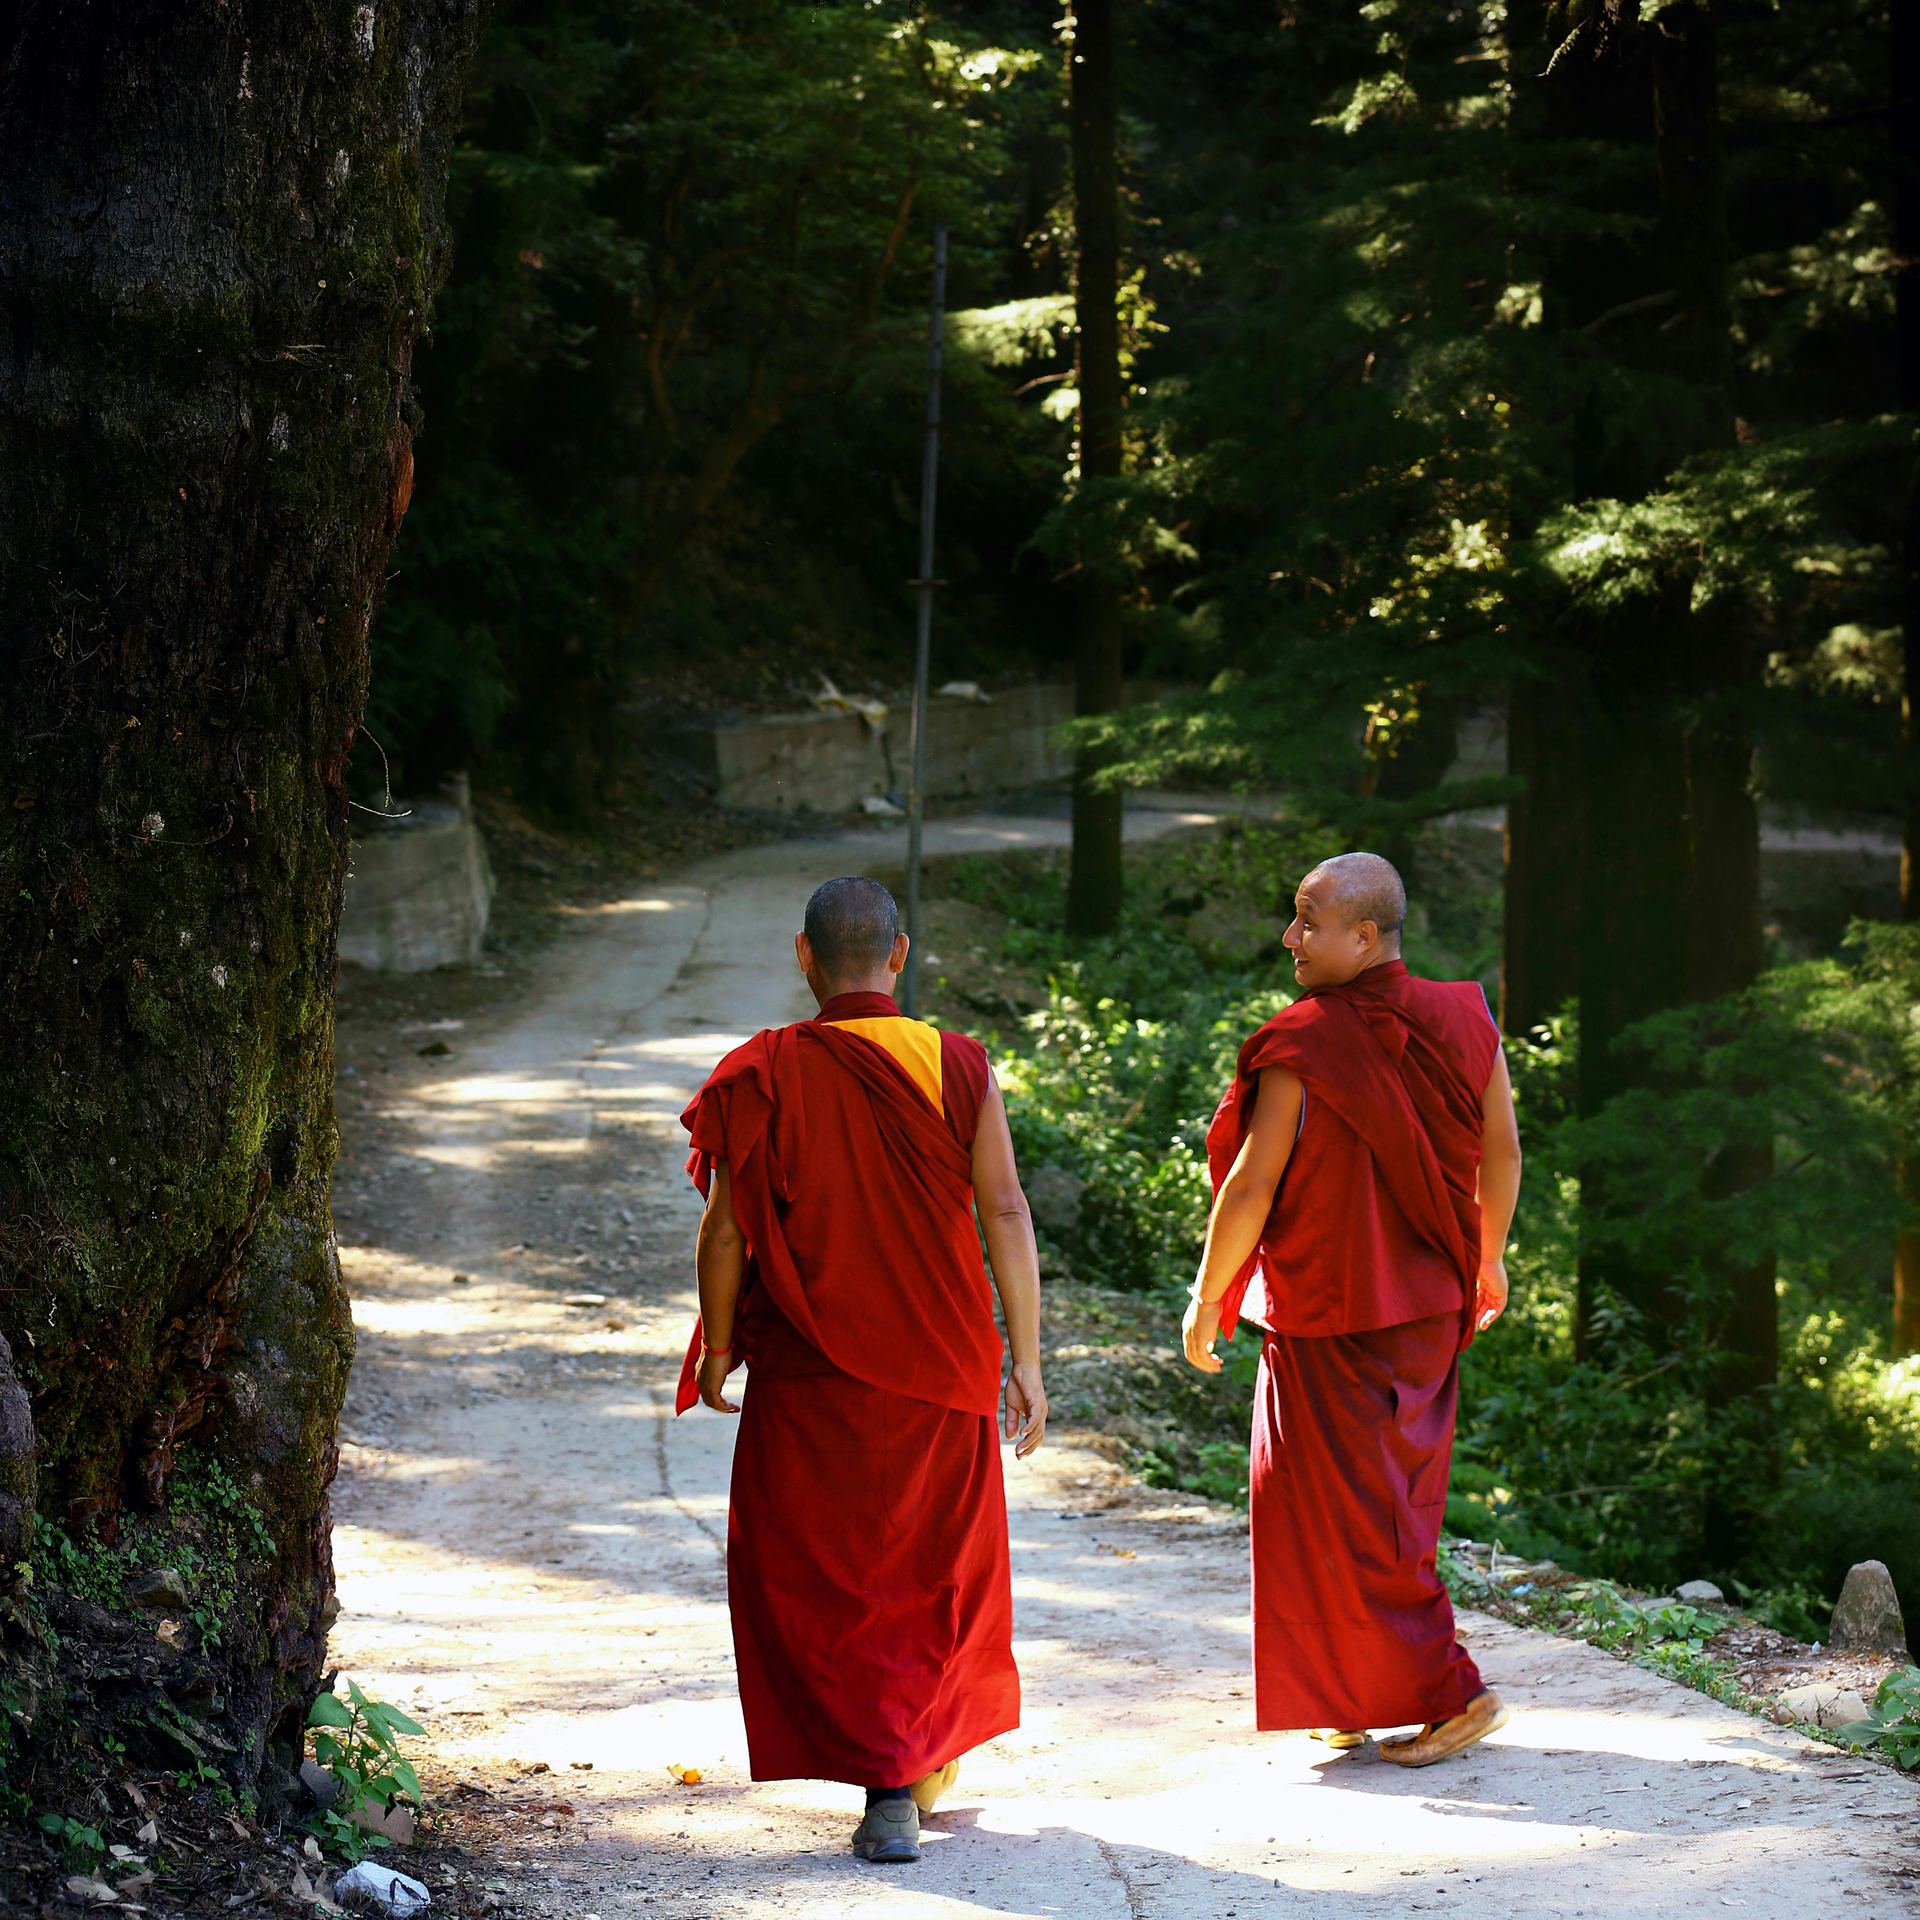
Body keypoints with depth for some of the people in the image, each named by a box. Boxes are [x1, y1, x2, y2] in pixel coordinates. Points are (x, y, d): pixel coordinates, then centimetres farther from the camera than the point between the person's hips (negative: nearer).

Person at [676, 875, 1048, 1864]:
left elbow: (726, 1231, -7)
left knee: (822, 1579, 7)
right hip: (941, 1372, 2)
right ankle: (930, 1756, 30)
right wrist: (1024, 1363, -1)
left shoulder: (764, 1075, -8)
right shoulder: (959, 1067, -5)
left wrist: (718, 1352, 6)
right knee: (941, 1572, 20)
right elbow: (1006, 1214, -6)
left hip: (807, 1374, -2)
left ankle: (886, 1786, -4)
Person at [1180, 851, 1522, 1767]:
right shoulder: (1462, 1020, -2)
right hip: (1428, 1306, 7)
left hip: (1327, 1320, -7)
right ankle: (1362, 1695, 28)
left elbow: (1252, 1186, -16)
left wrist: (1207, 1303, -4)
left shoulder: (1301, 1047, -20)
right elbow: (1502, 1151, 8)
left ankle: (1447, 1692, -1)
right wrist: (1487, 1260, 23)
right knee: (1397, 1501, 18)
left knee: (1345, 1516, 3)